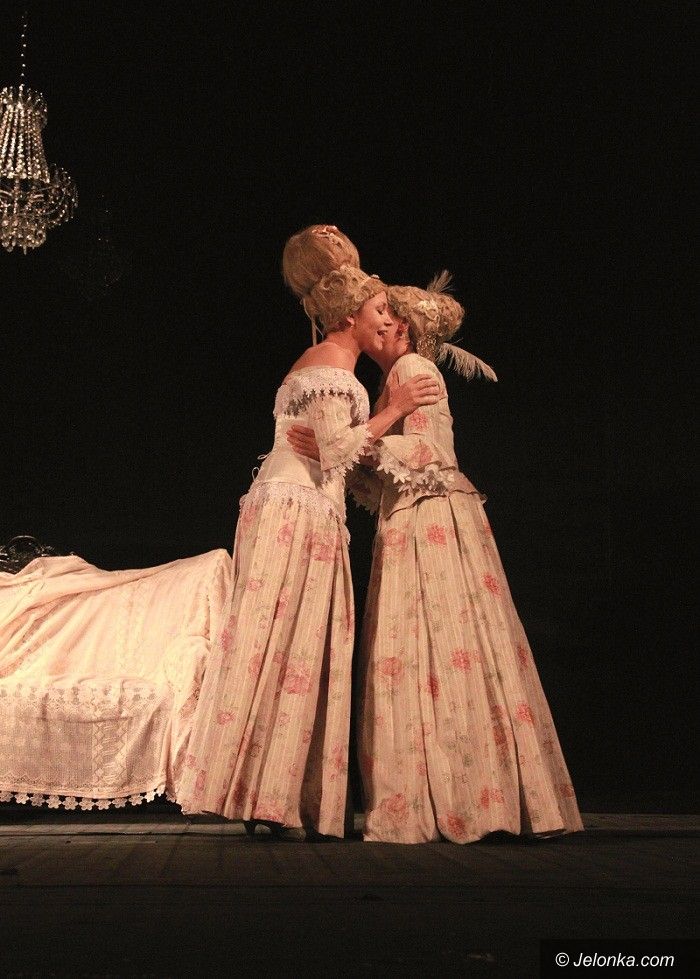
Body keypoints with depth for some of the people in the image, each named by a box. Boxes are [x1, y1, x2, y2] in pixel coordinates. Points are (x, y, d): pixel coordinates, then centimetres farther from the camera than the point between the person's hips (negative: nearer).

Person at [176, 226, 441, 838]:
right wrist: (394, 409, -7)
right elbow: (335, 450, -15)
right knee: (290, 651, -9)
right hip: (300, 516, -10)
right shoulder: (336, 362, -6)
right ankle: (269, 800, -6)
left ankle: (264, 796, 9)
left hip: (285, 511, 10)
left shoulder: (313, 362, 24)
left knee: (289, 651, 7)